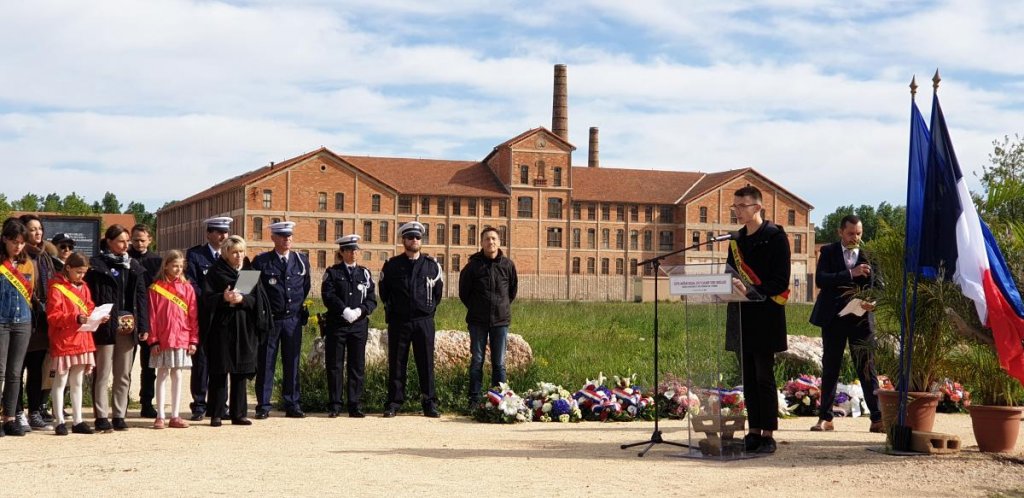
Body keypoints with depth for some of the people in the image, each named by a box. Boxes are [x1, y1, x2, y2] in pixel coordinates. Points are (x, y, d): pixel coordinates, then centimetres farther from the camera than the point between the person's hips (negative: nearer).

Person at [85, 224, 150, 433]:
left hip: (128, 326, 5)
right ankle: (101, 417, 2)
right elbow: (89, 297, -7)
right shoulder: (96, 265, -2)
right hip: (105, 327, -5)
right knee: (102, 373, -1)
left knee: (124, 375, 8)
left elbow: (142, 297, 11)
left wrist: (144, 326, 4)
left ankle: (119, 416, 15)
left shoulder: (134, 266, 13)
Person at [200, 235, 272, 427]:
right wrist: (223, 298, -21)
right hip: (222, 326, -3)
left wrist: (242, 299, -15)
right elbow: (207, 298, -3)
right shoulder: (215, 272, 3)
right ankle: (216, 415, 2)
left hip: (244, 328, 3)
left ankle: (239, 414, 10)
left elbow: (257, 298, 3)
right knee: (219, 371, -2)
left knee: (240, 371, 5)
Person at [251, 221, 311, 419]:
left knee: (292, 364, 5)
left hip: (293, 319, 3)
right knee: (265, 364, 0)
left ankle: (292, 405, 10)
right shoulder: (261, 261, -1)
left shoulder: (302, 260, 9)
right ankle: (263, 406, 4)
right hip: (269, 320, -3)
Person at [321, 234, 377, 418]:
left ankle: (355, 406, 7)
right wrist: (345, 311, -20)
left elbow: (372, 300, 5)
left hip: (359, 325, 2)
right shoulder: (332, 272, 5)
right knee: (334, 366, 0)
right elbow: (328, 296, -7)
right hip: (336, 325, -2)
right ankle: (335, 406, 6)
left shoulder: (365, 273, 12)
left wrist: (359, 311, -13)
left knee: (357, 367, 3)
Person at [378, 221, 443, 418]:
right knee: (396, 364, 2)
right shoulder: (392, 265, 4)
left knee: (426, 363, 1)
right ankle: (394, 403, 6)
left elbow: (437, 292, 16)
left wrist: (429, 309, 11)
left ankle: (430, 404, 6)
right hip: (398, 321, 0)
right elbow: (384, 291, 13)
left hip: (424, 322, 0)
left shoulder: (432, 265, 6)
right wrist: (392, 310, 10)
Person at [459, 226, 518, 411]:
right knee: (476, 361, 2)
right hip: (477, 320, -1)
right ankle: (474, 400, 7)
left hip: (501, 320, 1)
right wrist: (474, 308, 11)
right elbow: (464, 291, 8)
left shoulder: (507, 265, 1)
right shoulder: (473, 265, -3)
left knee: (499, 363, 5)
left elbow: (513, 289, 15)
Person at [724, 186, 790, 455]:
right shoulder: (737, 240, 16)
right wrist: (731, 288, 0)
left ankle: (768, 434, -1)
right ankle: (754, 431, 13)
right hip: (741, 316, 7)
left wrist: (750, 290, -22)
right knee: (748, 378, 8)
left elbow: (781, 281, -11)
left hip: (765, 318, -7)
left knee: (764, 377, -5)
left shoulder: (774, 236, -5)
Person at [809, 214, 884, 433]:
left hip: (861, 317, 0)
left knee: (867, 369, -1)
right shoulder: (828, 252, 2)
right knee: (830, 368, 7)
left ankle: (877, 419, 0)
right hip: (833, 317, 0)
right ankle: (825, 418, 13)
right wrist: (850, 274, -23)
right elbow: (820, 279, -12)